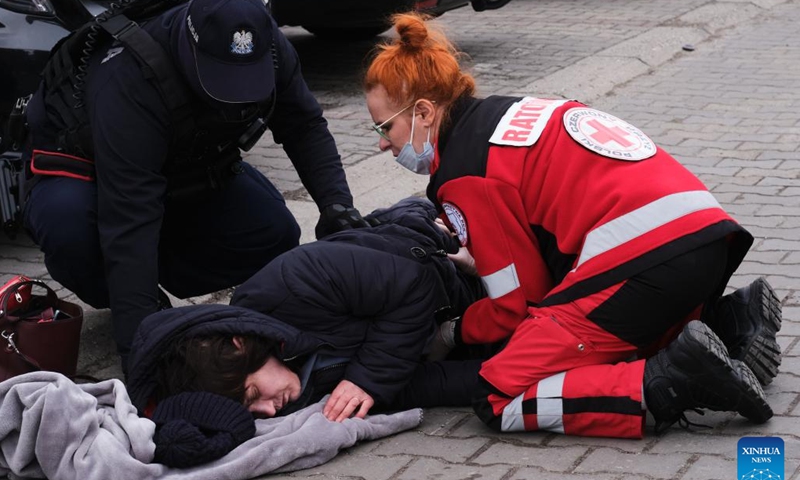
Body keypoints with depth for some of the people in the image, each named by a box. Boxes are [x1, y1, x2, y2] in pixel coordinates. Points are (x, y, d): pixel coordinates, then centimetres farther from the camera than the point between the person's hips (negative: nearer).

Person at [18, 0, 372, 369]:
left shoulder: (268, 52, -24)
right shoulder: (130, 79, -41)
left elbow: (305, 126, -7)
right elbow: (129, 222, -46)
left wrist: (336, 201, -26)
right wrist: (139, 347, -50)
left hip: (184, 177, 5)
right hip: (85, 171, -5)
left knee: (275, 234, -16)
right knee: (69, 225, -39)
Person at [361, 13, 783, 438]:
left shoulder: (464, 172, -4)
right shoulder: (508, 113, 22)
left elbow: (517, 304, 2)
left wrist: (448, 335, 17)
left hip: (642, 262, -9)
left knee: (500, 401, -4)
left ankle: (666, 383, -16)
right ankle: (727, 320, 14)